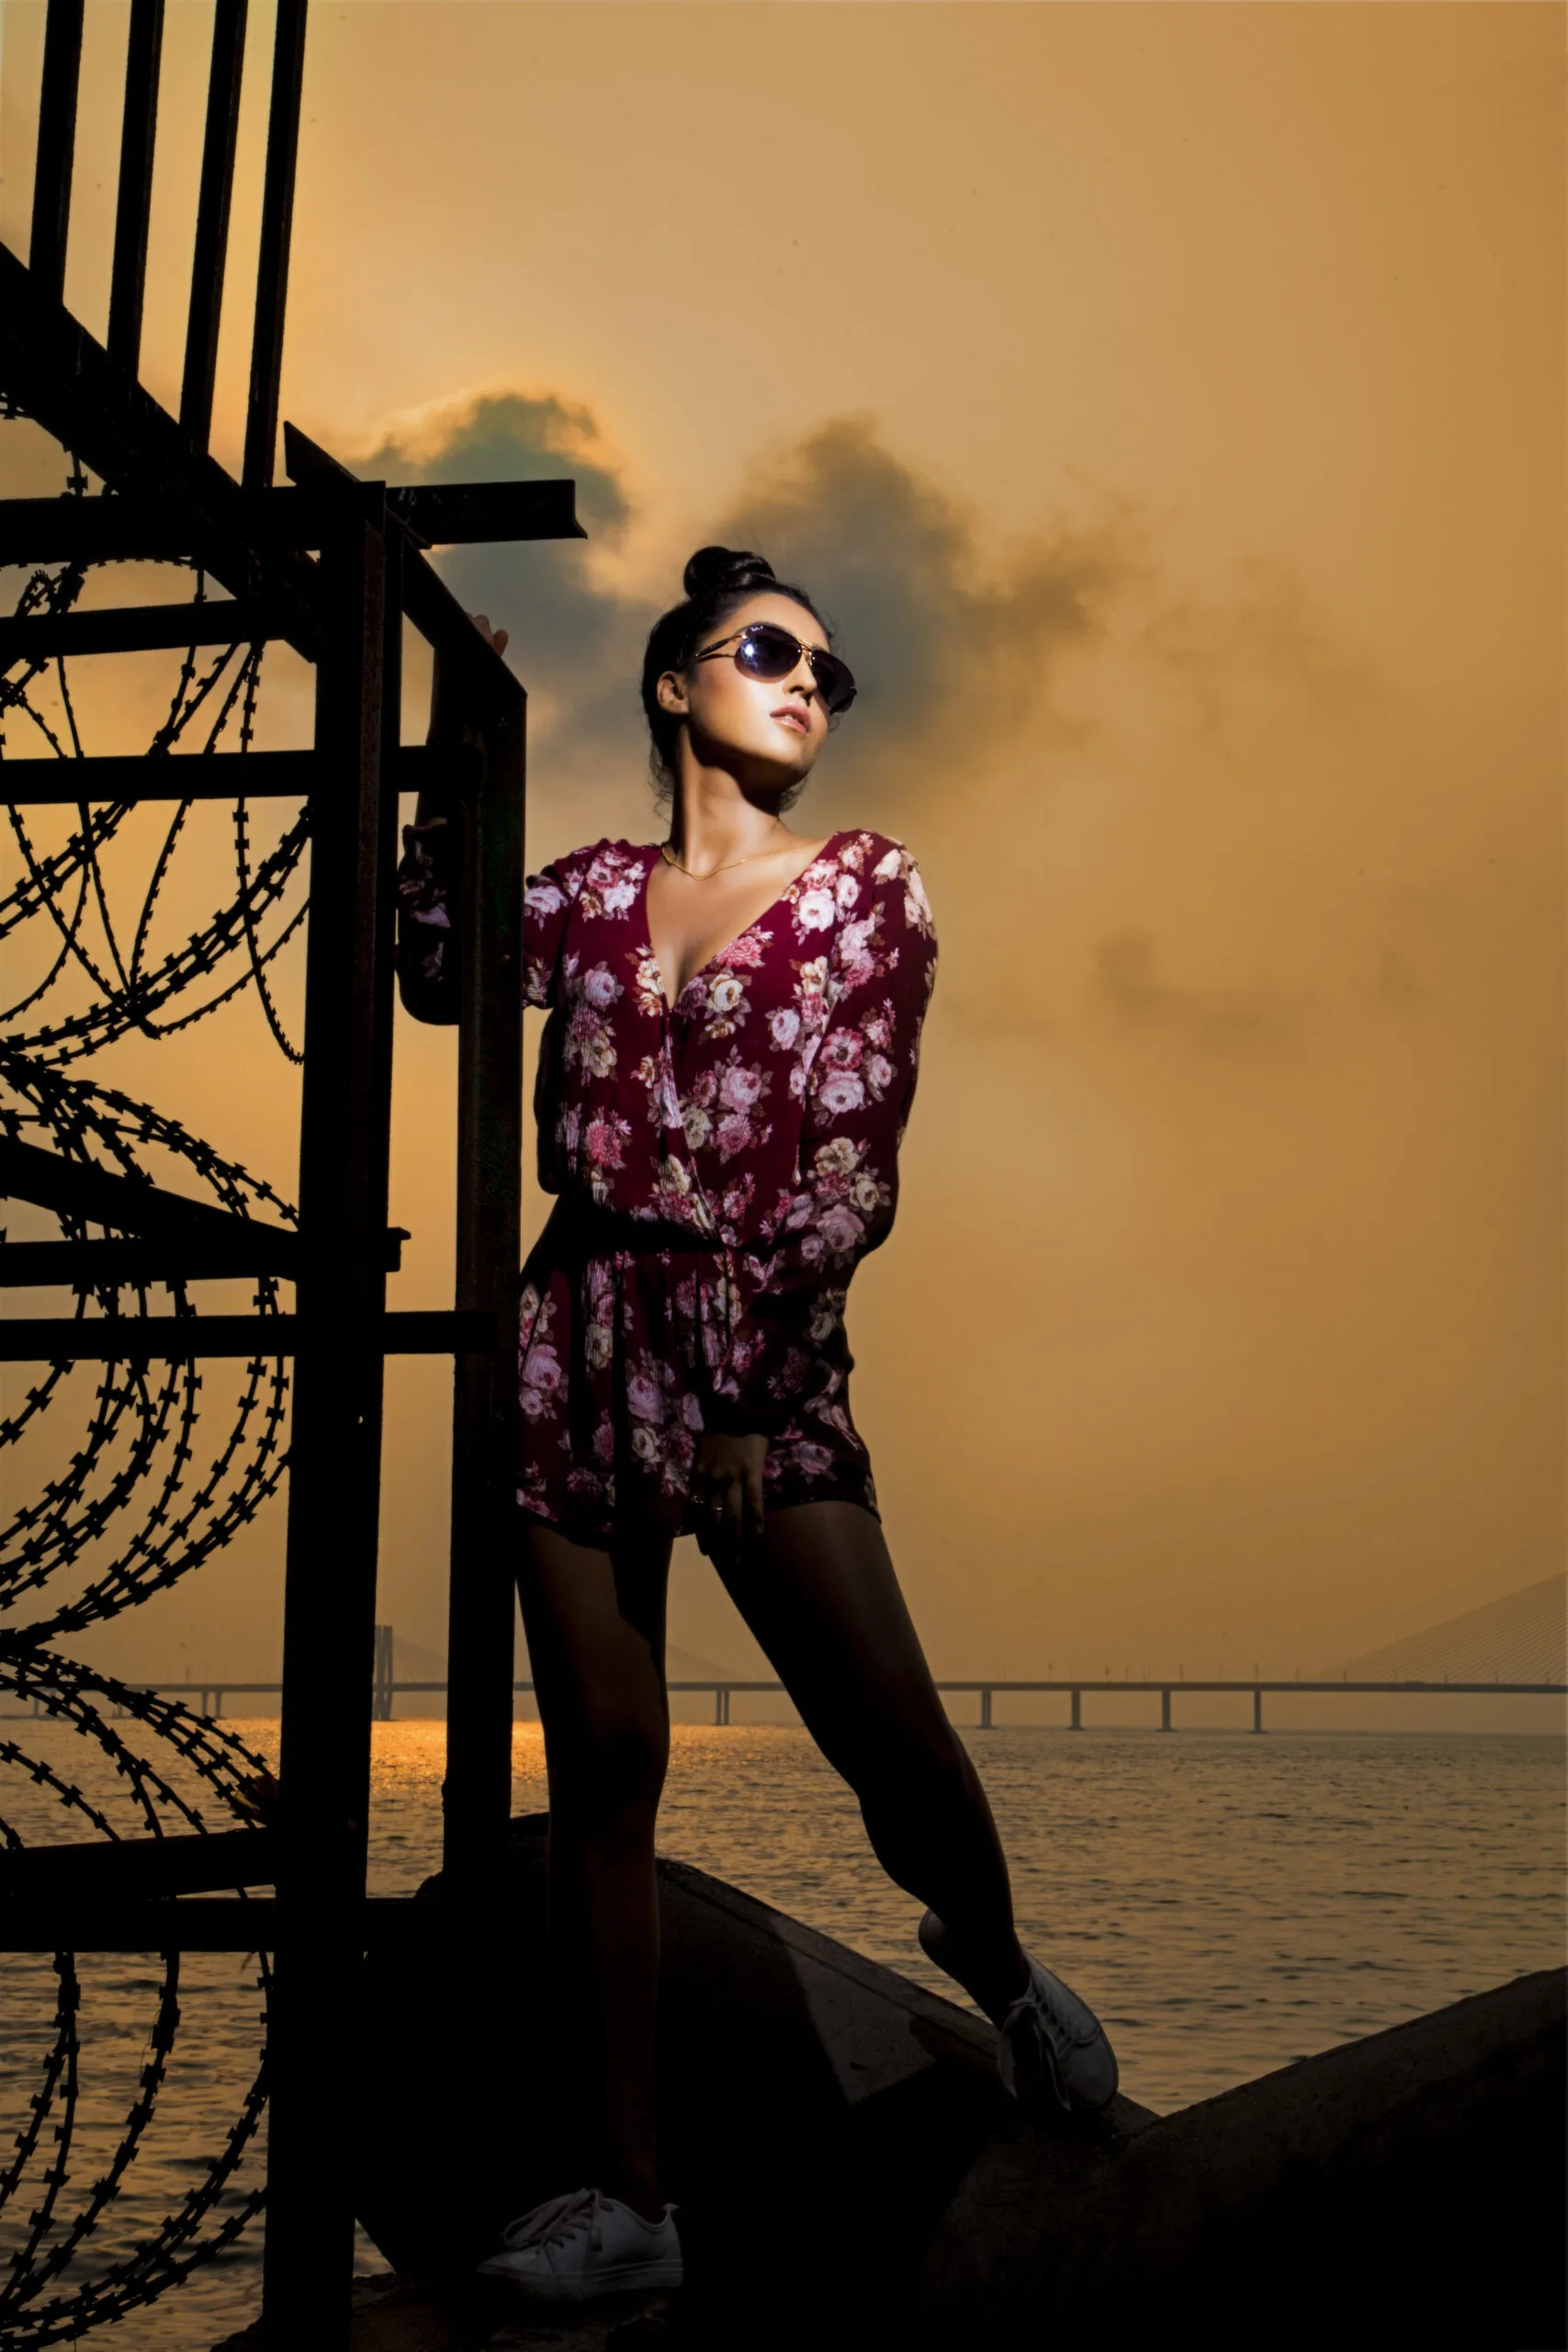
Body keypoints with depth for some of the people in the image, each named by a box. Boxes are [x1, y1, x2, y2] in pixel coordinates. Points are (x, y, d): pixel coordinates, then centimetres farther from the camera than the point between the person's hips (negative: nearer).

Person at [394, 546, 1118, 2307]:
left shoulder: (867, 886, 3)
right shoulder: (596, 888, 11)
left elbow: (851, 1171, -4)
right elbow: (436, 974, 27)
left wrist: (749, 1394, -11)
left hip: (767, 1349, -2)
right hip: (582, 1336, 3)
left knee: (899, 1744, -5)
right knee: (601, 1761, 1)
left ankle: (995, 1969, 31)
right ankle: (629, 2198, 10)